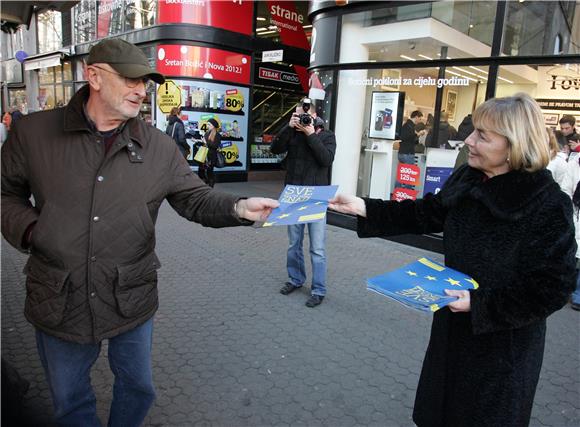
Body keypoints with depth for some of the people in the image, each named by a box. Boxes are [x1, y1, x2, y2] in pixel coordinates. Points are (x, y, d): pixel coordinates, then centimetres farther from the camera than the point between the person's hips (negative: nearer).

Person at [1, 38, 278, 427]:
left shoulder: (159, 147, -3)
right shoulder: (33, 132, -4)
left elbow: (196, 199, -3)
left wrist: (239, 208, -21)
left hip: (132, 302, 1)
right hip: (58, 304, 0)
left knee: (138, 388, 21)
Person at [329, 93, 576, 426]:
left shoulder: (549, 205, -24)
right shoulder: (467, 179, -6)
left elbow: (552, 289, -20)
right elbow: (427, 214, 3)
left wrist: (479, 304, -24)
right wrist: (364, 208, -5)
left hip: (504, 340, -6)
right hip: (453, 324, 6)